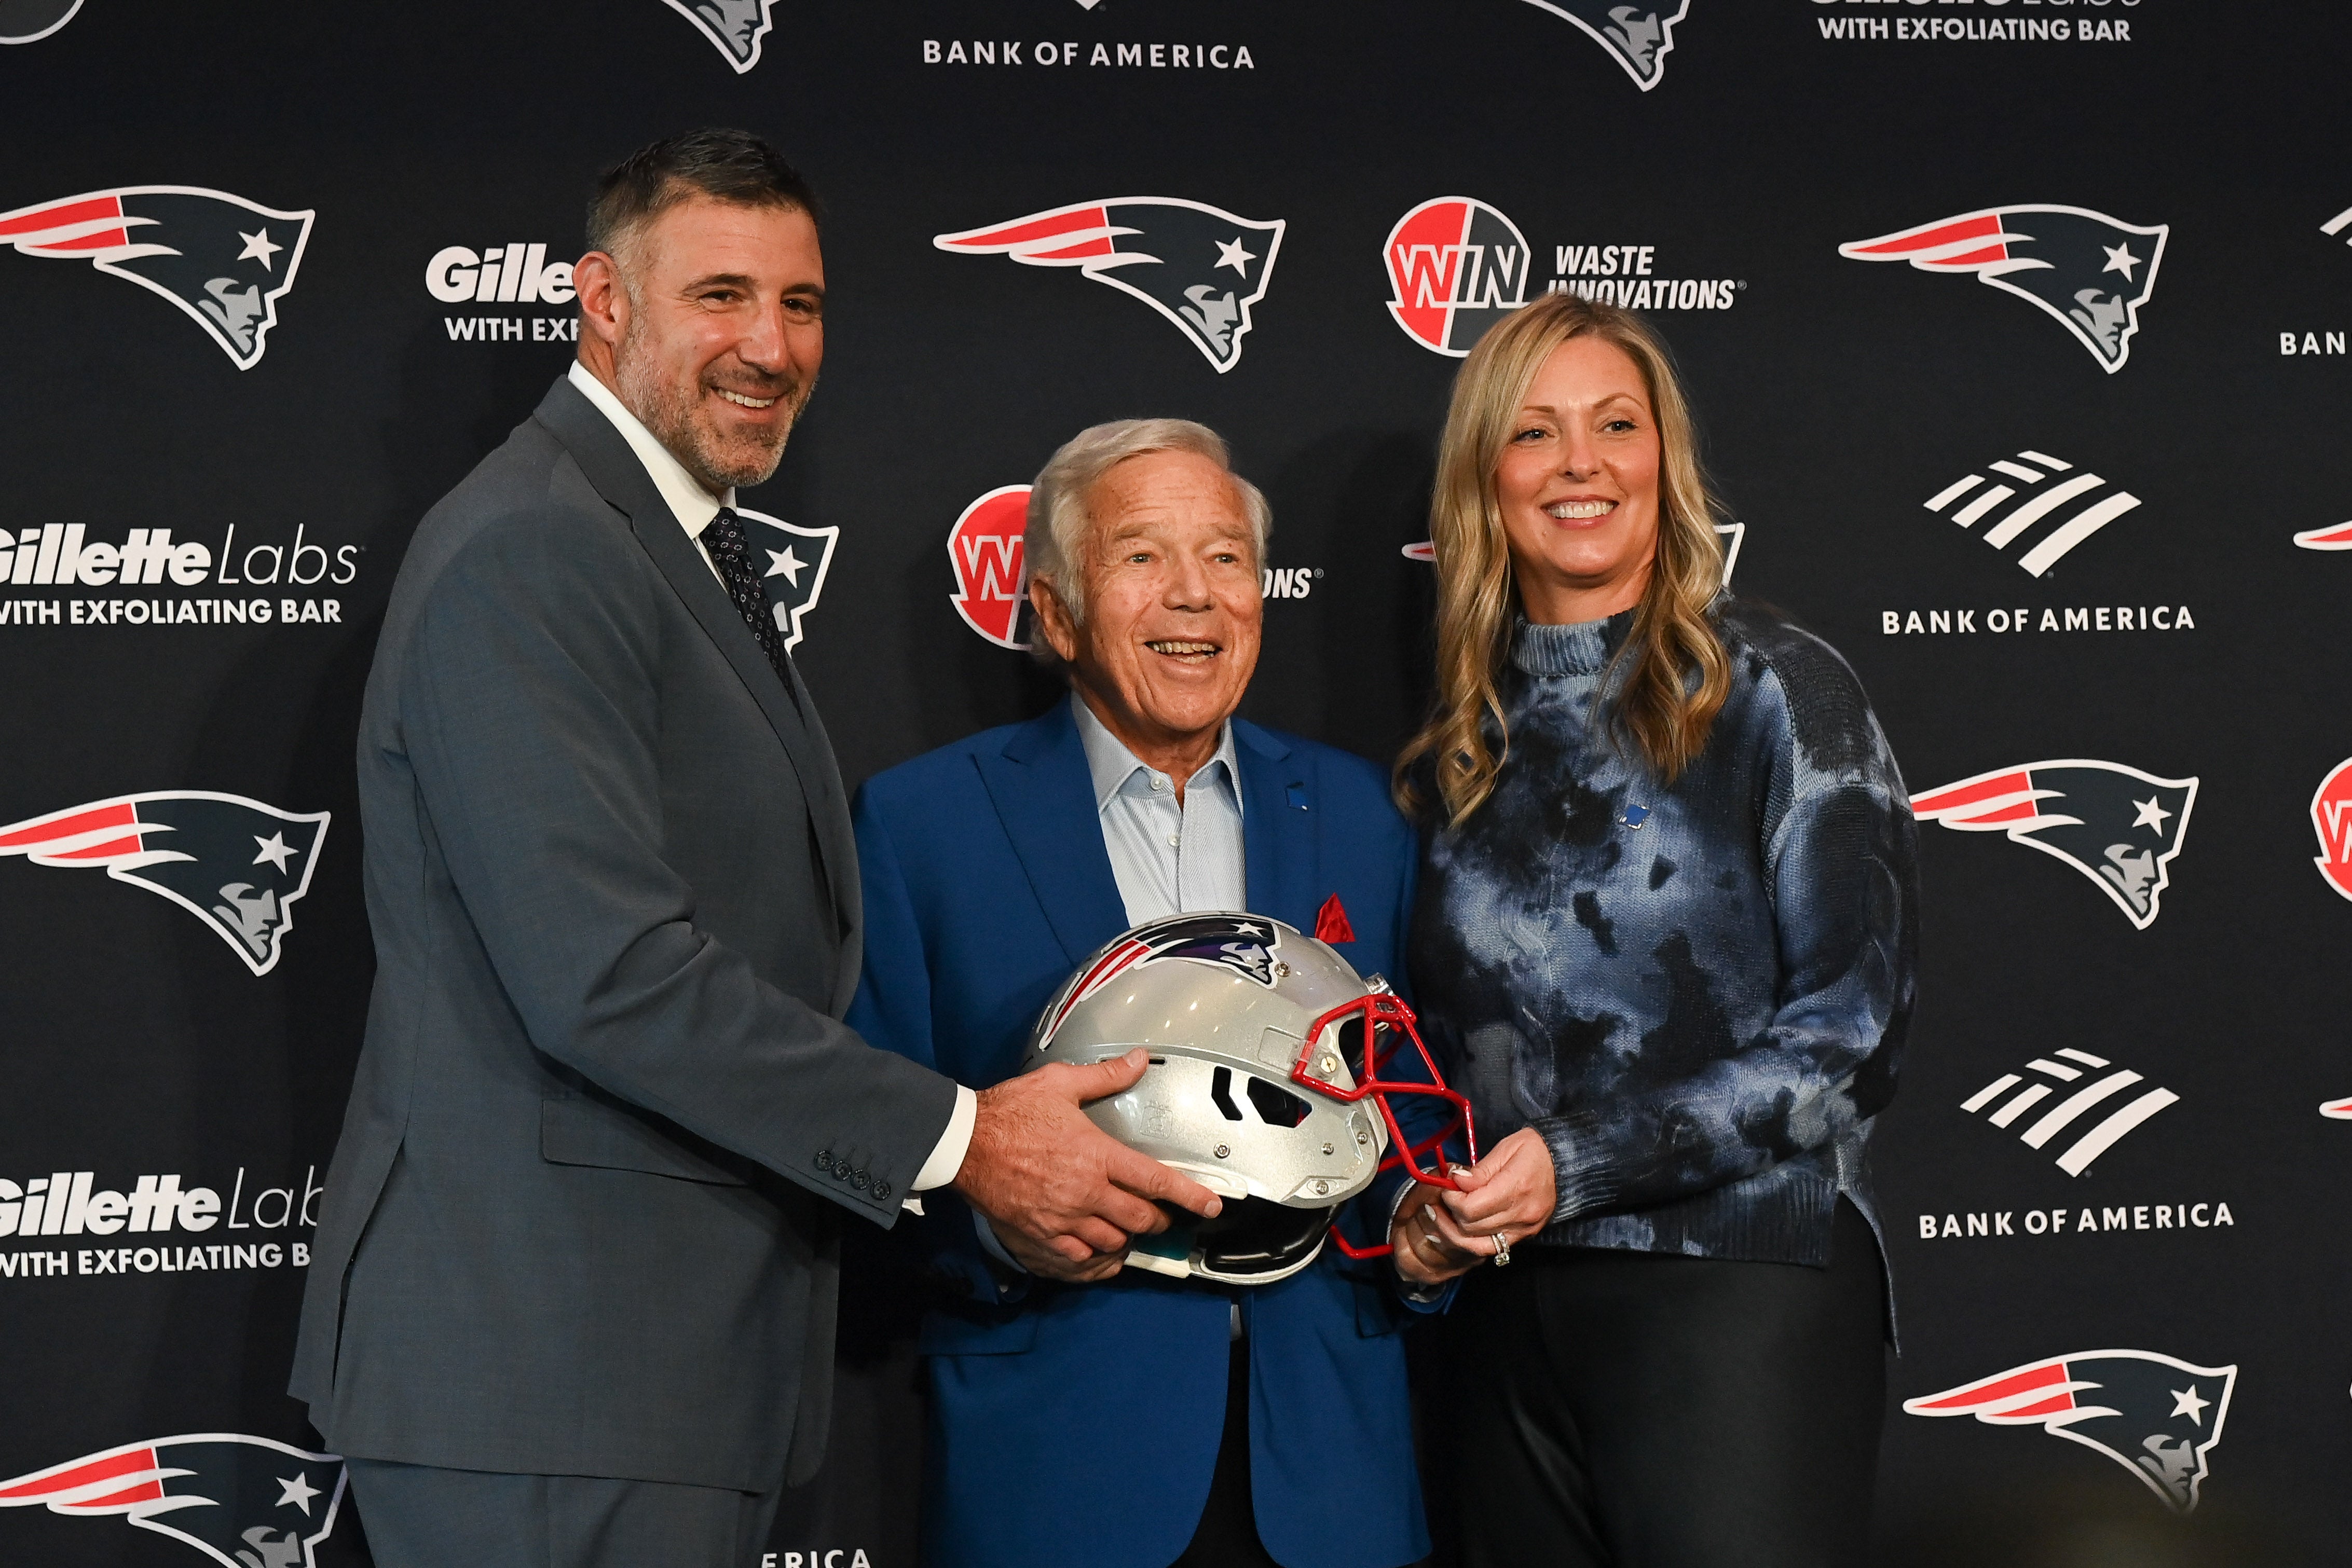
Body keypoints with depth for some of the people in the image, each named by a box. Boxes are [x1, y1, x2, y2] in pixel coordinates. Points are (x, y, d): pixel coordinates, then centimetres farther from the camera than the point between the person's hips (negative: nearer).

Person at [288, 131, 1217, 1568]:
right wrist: (958, 1140, -18)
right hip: (543, 1364, -10)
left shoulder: (693, 550, 19)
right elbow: (606, 974, -23)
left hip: (689, 1358, 10)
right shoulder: (527, 555, -15)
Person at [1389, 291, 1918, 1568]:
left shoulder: (1776, 691, -1)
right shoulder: (1457, 754, 13)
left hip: (1736, 1285, -4)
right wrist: (1421, 1206, 1)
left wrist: (1578, 1164, -14)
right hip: (1506, 1317, 5)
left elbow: (1851, 1029, -7)